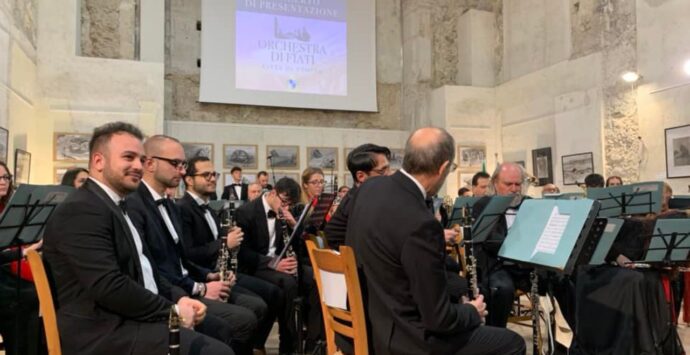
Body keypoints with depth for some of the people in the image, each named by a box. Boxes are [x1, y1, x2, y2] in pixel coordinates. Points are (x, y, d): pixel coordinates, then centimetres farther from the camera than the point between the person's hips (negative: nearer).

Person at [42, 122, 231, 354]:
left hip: (128, 320, 10)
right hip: (105, 333, -10)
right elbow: (109, 287, -23)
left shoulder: (117, 207, 17)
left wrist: (179, 298, 2)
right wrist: (171, 310, -14)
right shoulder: (81, 210, -15)